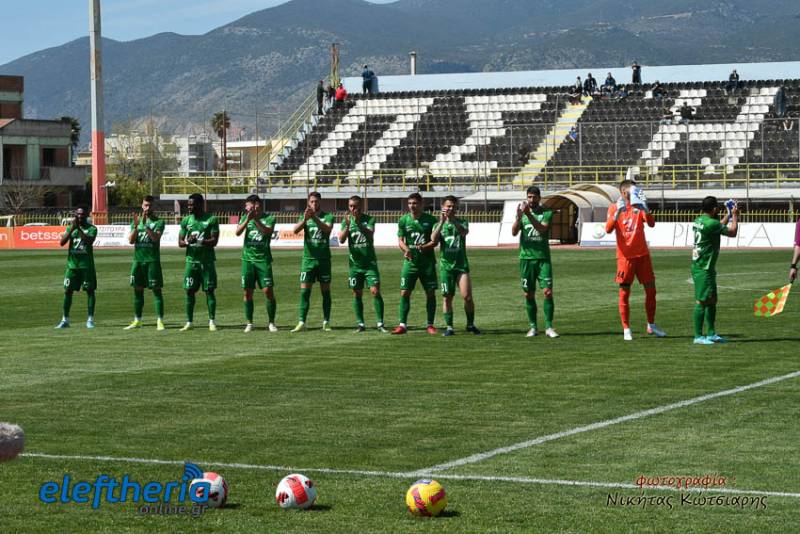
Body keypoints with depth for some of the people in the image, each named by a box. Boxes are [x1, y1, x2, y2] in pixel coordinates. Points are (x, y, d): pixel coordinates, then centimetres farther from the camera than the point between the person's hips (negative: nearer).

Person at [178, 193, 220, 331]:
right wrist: (188, 242, -15)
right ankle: (189, 322, 7)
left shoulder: (211, 220, -4)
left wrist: (199, 241, -24)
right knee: (189, 291, 1)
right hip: (191, 260, 3)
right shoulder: (186, 220, 8)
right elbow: (180, 242, 8)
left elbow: (214, 241, -9)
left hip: (207, 260, -3)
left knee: (210, 290, -1)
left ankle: (212, 321, 6)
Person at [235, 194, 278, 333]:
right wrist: (247, 219, -19)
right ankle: (249, 323, 11)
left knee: (268, 291, -7)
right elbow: (238, 232, -7)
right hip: (248, 259, 3)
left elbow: (267, 231, -19)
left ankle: (271, 322, 4)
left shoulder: (269, 218, 0)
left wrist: (255, 219, -24)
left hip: (263, 259, -3)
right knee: (248, 292, 2)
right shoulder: (245, 218, 9)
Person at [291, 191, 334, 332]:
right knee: (304, 291, -5)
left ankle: (326, 323, 10)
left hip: (324, 259, -1)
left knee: (325, 291, 3)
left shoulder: (328, 216, 2)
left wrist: (315, 218, -32)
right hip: (308, 258, 1)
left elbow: (327, 229, -18)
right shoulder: (305, 217, 7)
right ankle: (301, 323, -6)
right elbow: (296, 230, -11)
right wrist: (305, 219, -30)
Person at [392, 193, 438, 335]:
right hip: (410, 261, 1)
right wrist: (406, 249, -18)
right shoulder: (403, 220, 3)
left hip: (427, 262, -1)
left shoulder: (430, 220, -2)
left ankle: (430, 324, 12)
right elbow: (400, 240, 4)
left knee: (430, 293, 2)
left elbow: (435, 241, -3)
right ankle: (403, 325, 0)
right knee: (404, 292, -5)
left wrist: (424, 247, -22)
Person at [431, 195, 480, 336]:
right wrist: (442, 221, -21)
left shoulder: (462, 222, 7)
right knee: (447, 297, 0)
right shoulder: (438, 224, 8)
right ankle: (449, 327, 8)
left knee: (467, 296, -10)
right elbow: (433, 239, -12)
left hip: (461, 264, -1)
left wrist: (452, 219, -30)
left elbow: (464, 232, -17)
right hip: (446, 265, 1)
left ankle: (470, 325, 5)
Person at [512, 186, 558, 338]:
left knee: (548, 292, -10)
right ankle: (533, 327, 13)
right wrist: (519, 217, -24)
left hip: (543, 257, -2)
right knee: (529, 294, 4)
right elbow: (514, 232, -7)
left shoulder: (547, 213, 2)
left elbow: (542, 229, -16)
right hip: (526, 257, 2)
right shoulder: (522, 212, 7)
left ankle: (549, 327, -4)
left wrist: (529, 214, -27)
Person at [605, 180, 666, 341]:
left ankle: (651, 326, 19)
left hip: (642, 255, 3)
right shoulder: (615, 208, -2)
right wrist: (617, 212, -29)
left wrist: (645, 209, -24)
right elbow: (608, 229, -15)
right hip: (625, 257, -3)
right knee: (624, 293, -2)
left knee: (651, 290, 5)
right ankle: (626, 330, 5)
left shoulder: (639, 206, 5)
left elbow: (651, 223, -8)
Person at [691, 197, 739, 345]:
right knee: (702, 301, -7)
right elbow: (732, 232, -8)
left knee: (711, 300, 15)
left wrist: (728, 215, 30)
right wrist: (735, 216, 6)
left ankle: (711, 334, 21)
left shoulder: (698, 221, 10)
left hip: (699, 265, 10)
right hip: (703, 269, -10)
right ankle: (698, 336, -6)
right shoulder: (710, 223, -19)